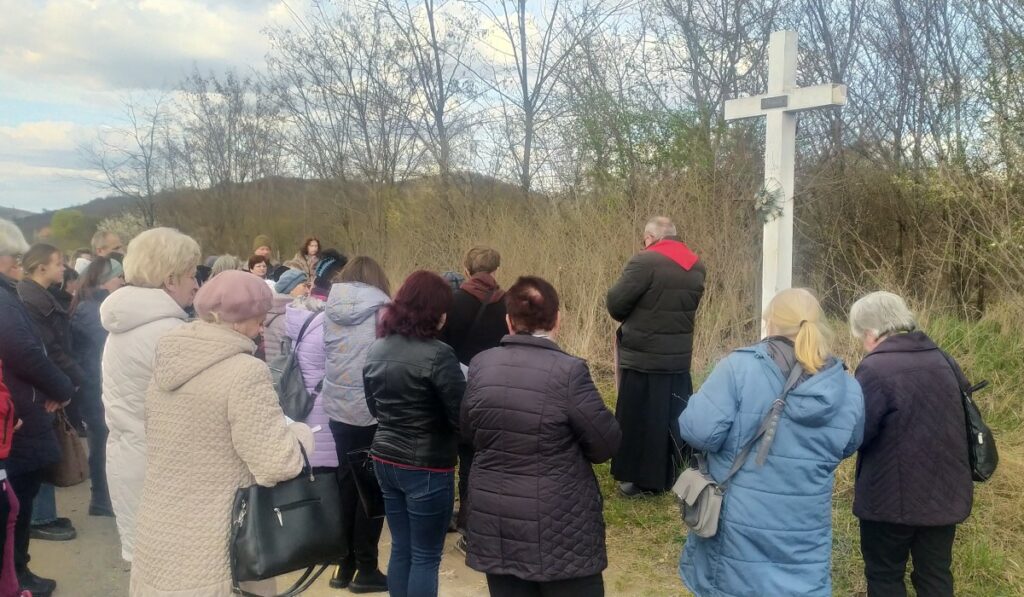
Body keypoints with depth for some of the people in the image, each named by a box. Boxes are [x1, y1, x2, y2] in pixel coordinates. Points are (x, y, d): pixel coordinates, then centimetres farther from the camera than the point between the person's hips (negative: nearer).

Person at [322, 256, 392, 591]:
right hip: (373, 409, -4)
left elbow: (320, 356, 8)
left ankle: (344, 563, 22)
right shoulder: (381, 310, -8)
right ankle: (366, 568, 11)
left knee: (346, 482, 14)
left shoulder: (331, 309, 4)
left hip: (338, 407, 4)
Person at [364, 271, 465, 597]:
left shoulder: (377, 349, 4)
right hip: (427, 467, -7)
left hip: (384, 460, 7)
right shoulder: (438, 354, -19)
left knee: (401, 548, 18)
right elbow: (461, 416, -17)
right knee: (426, 556, 6)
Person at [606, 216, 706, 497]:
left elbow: (616, 302, -14)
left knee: (638, 420, 6)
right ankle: (667, 476, 29)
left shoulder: (646, 261, -15)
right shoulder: (696, 267, 7)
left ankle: (637, 479, 16)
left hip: (643, 359, -6)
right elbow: (687, 306, 13)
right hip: (679, 358, 7)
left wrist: (632, 319, 5)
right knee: (673, 420, 17)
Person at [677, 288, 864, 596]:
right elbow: (846, 447, 14)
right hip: (803, 538, 3)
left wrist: (701, 403, 0)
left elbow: (699, 432, -20)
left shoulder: (738, 368, -17)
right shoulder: (849, 390, -2)